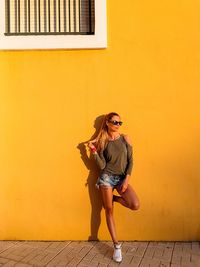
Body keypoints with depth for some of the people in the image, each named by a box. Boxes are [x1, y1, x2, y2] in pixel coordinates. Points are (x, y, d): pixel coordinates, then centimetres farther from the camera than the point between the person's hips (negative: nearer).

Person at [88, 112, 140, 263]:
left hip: (122, 178, 1)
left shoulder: (125, 139, 1)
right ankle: (117, 245, 11)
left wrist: (127, 179, -9)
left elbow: (130, 161, 0)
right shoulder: (102, 142, -1)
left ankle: (114, 198, 11)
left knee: (135, 205, -19)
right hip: (107, 177, -1)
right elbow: (102, 166, -5)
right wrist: (94, 151, -16)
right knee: (109, 211, -2)